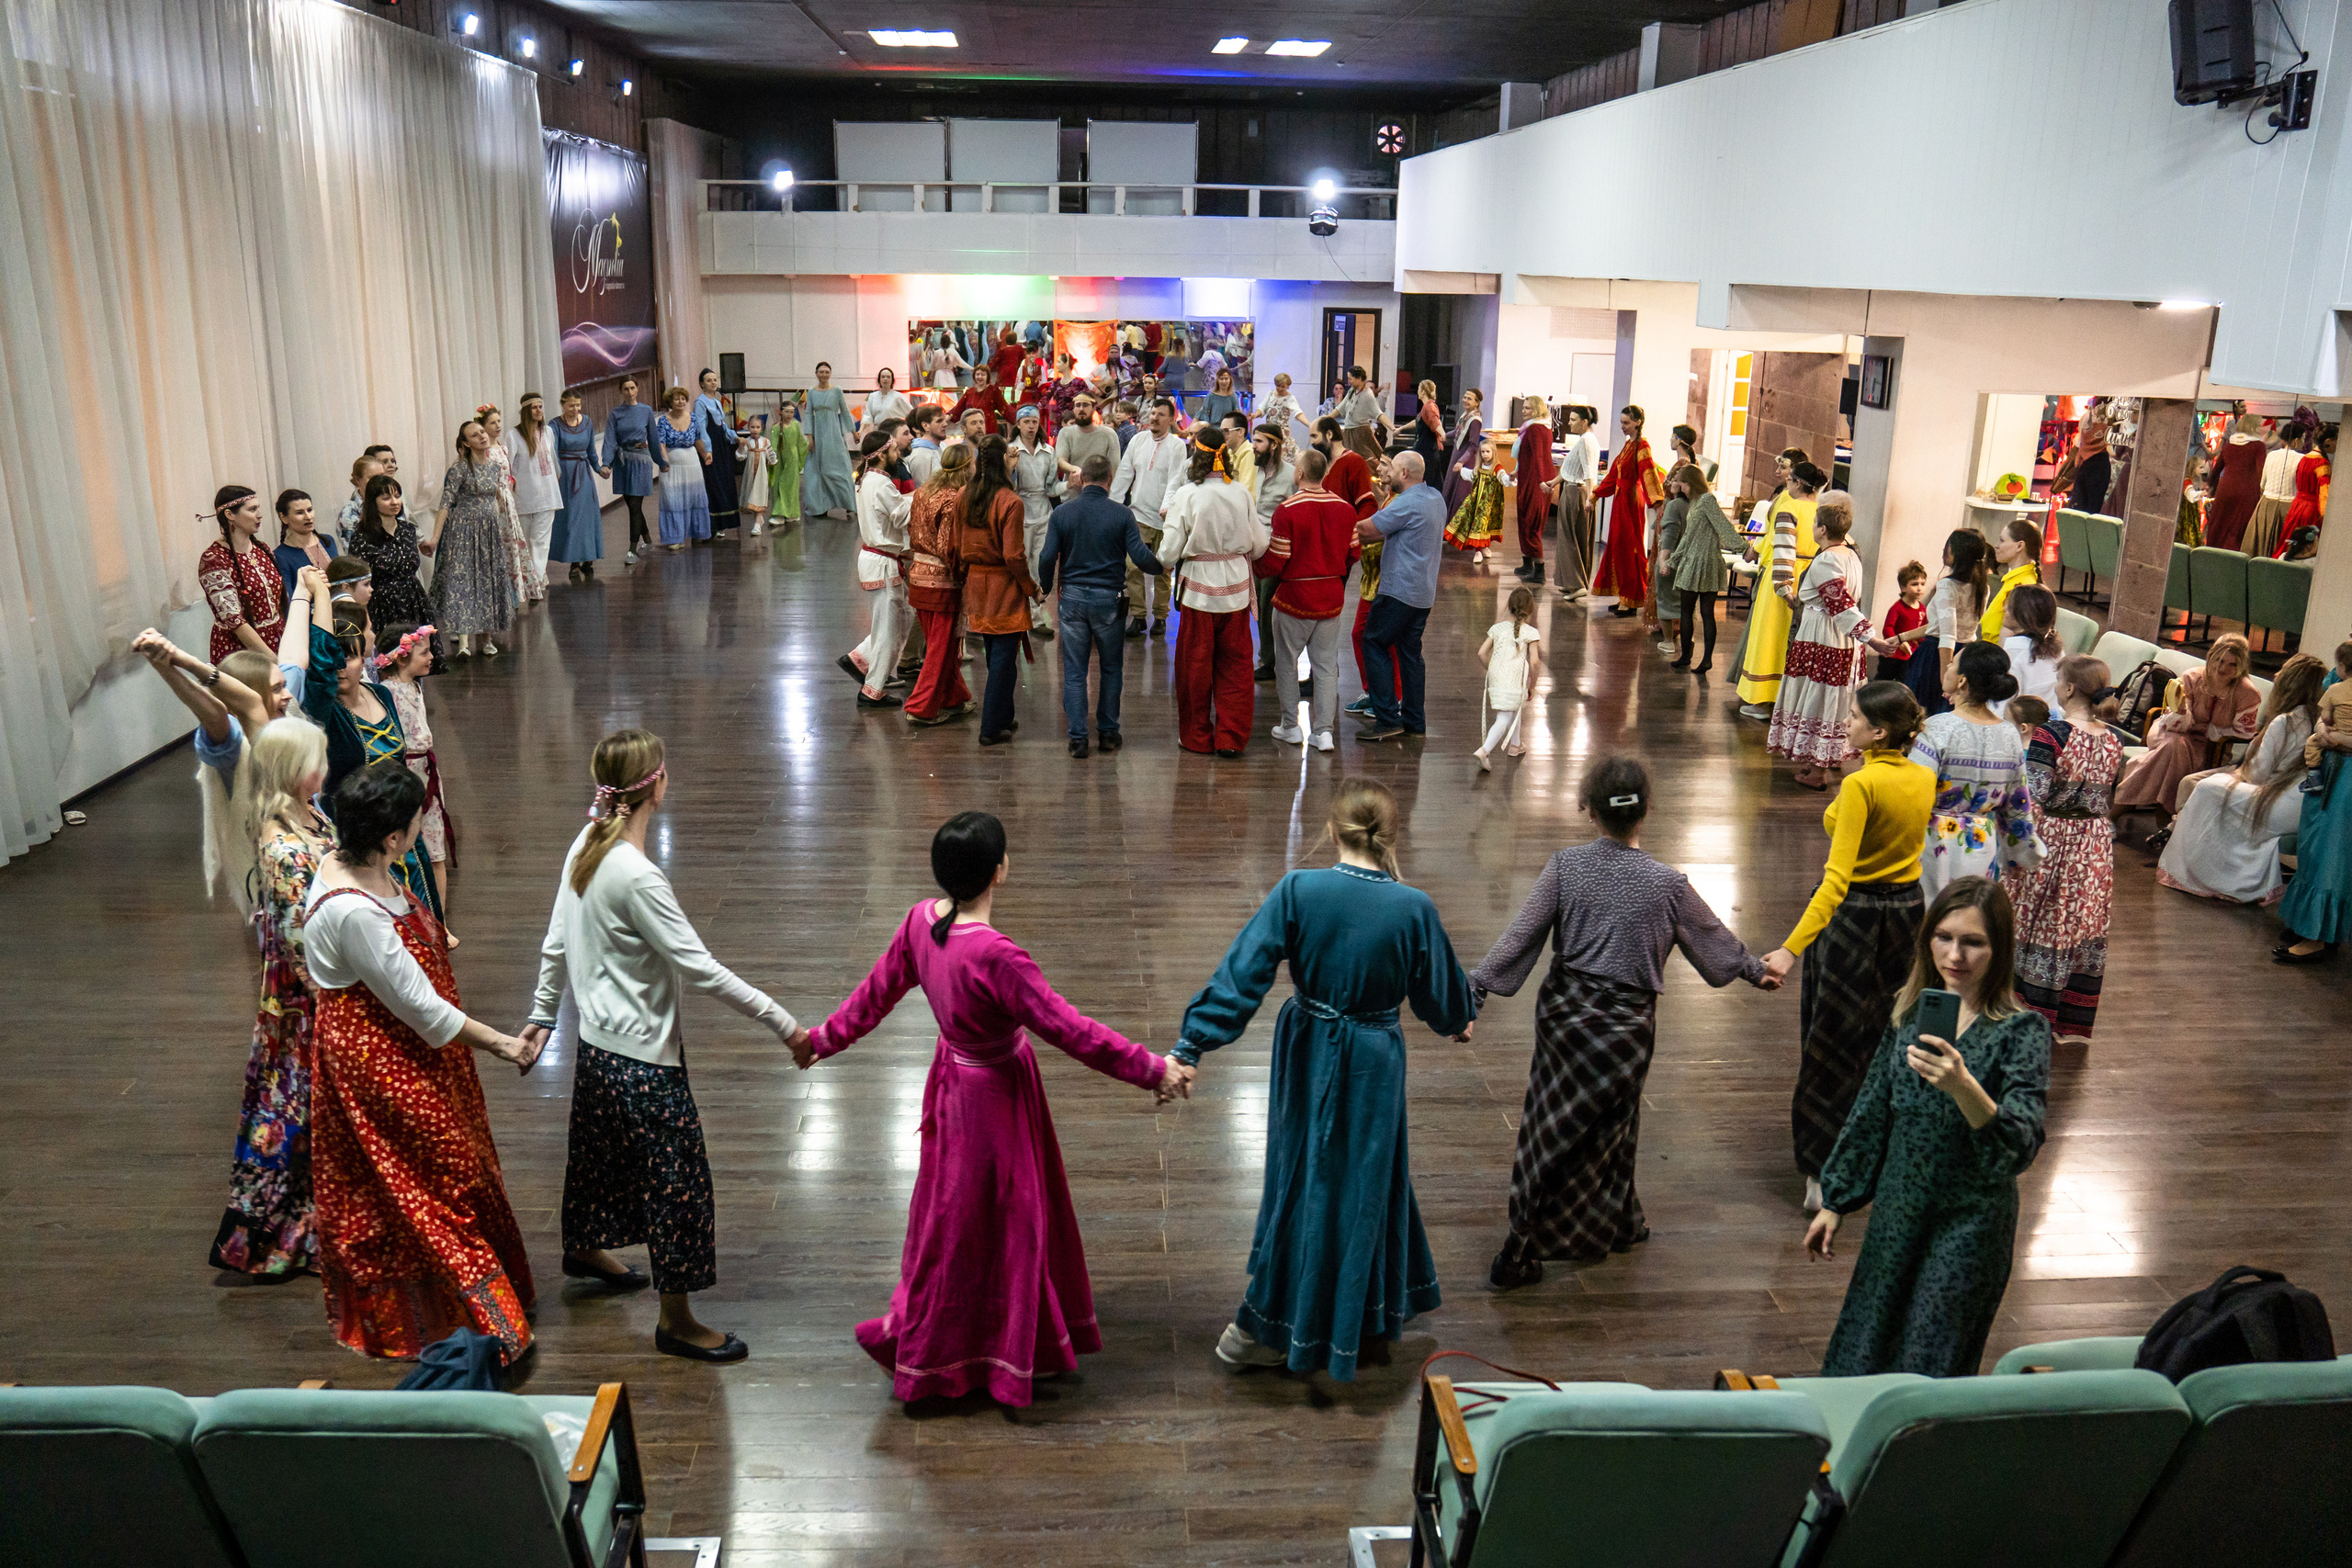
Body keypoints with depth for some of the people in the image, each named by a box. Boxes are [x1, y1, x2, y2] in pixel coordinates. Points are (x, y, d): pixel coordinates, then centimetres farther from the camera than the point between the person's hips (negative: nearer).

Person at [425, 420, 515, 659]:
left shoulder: (495, 468, 8)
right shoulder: (460, 469, -10)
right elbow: (446, 504, -12)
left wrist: (502, 533, 23)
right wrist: (435, 538, -17)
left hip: (489, 531, 6)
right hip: (463, 530, -6)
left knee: (490, 582, 7)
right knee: (461, 580, -11)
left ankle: (487, 637, 17)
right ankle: (463, 641, -17)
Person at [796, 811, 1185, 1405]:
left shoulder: (921, 921, -11)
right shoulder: (996, 956, -35)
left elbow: (878, 990, 2)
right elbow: (1068, 1029, -30)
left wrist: (826, 1038, 20)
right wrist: (1152, 1070, -21)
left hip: (954, 1076, 8)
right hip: (992, 1095, -8)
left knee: (957, 1214, 27)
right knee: (980, 1222, 13)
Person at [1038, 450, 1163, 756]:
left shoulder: (1062, 513, -2)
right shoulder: (1122, 514, -6)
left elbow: (1047, 557, -5)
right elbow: (1141, 558, -11)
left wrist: (1046, 587, 13)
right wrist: (1162, 567, 10)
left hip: (1073, 596, 1)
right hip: (1108, 597, -1)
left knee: (1074, 671, 6)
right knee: (1111, 668, 15)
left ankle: (1077, 737, 4)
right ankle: (1108, 733, 20)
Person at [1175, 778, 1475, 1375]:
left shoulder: (1298, 891, -17)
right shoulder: (1414, 908, -14)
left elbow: (1242, 973, -18)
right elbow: (1439, 993, -1)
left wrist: (1191, 1046, -13)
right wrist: (1461, 1019, 22)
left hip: (1308, 1057, 1)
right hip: (1373, 1068, -1)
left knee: (1302, 1182, 17)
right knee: (1363, 1184, 18)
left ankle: (1268, 1327, 28)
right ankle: (1363, 1321, 36)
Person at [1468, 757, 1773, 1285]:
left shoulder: (1565, 866, -11)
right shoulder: (1668, 885, -11)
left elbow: (1520, 935, -13)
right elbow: (1713, 939, 5)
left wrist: (1475, 991, -8)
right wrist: (1757, 970, 24)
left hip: (1563, 1009, 1)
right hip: (1626, 1023, -1)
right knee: (1606, 1128, 14)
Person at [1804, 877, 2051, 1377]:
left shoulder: (2022, 1030, -13)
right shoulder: (1912, 1012, 2)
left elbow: (2022, 1146, -24)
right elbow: (1872, 1113, 11)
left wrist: (1963, 1087, -42)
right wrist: (1835, 1203, 13)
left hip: (1970, 1223, -5)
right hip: (1897, 1211, 5)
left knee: (1930, 1374, 3)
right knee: (1859, 1360, 13)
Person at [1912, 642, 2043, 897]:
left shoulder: (1938, 728, -16)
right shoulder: (2010, 735, 3)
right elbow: (2019, 807, 13)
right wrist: (2023, 856, 25)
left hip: (1934, 849, -6)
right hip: (1983, 853, 6)